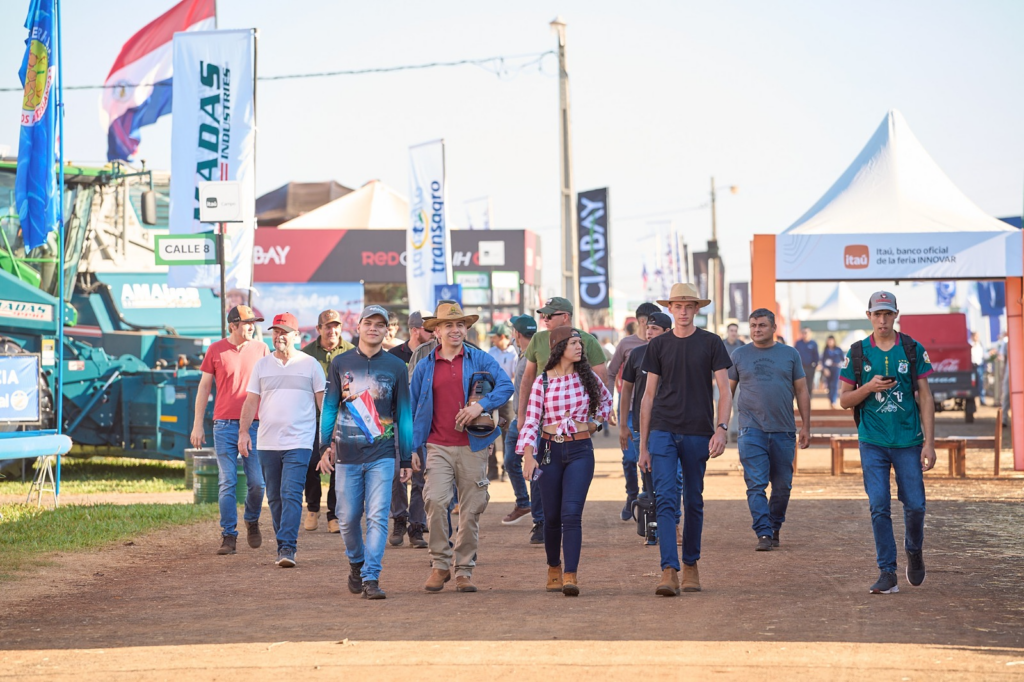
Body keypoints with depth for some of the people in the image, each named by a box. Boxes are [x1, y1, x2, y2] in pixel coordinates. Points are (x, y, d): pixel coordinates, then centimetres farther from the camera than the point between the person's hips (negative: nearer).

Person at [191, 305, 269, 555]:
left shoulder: (261, 349, 8)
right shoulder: (215, 350, 4)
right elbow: (204, 387, 9)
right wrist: (198, 425, 4)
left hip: (254, 424, 1)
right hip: (224, 424, -1)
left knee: (257, 482, -2)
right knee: (227, 483, -3)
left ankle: (252, 521, 25)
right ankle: (228, 535, 2)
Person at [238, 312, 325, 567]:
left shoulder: (310, 364, 5)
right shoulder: (262, 365, 11)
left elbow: (323, 400, 7)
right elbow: (251, 401, 11)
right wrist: (243, 432, 1)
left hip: (299, 442, -4)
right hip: (267, 442, 4)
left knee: (291, 494, -15)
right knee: (275, 498, 7)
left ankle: (287, 549, -19)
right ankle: (284, 545, 16)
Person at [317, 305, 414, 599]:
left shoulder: (396, 367, 6)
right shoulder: (341, 363, 8)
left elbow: (404, 415, 7)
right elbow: (329, 407, 9)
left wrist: (406, 459, 5)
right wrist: (325, 446, 0)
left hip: (382, 455, -1)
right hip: (347, 454, 1)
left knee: (378, 517, -10)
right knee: (348, 517, 5)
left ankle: (371, 578, -10)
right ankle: (356, 564, 29)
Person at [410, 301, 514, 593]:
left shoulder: (480, 360, 6)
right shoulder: (425, 367, 9)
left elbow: (506, 385, -5)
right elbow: (414, 410, 13)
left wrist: (481, 405, -20)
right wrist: (413, 447, 6)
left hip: (472, 447, 0)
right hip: (439, 448, 0)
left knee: (471, 511, 2)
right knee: (435, 500, -18)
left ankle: (464, 570, 13)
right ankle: (440, 564, -7)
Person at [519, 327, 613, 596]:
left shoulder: (587, 378, 3)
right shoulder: (543, 382, -3)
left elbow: (606, 399, 25)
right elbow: (531, 421, -6)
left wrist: (596, 422, 12)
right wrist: (528, 455, -17)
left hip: (580, 451, 0)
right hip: (550, 450, 0)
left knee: (571, 513, -13)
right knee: (552, 516, 7)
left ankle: (571, 575, -18)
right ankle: (554, 568, 28)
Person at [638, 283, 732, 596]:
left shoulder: (711, 343, 4)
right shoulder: (658, 345, 8)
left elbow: (724, 391, 2)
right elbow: (648, 395, 11)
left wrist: (721, 429, -13)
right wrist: (643, 445, 8)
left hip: (698, 433, 0)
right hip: (663, 431, 0)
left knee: (694, 501, 8)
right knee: (666, 499, -11)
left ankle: (691, 565, 22)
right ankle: (669, 571, -18)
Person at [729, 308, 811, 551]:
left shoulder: (790, 355, 8)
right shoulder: (739, 355, 7)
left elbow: (802, 391, 10)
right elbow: (727, 391, 10)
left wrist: (805, 427, 5)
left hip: (783, 431, 1)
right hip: (752, 430, -1)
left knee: (782, 486, 7)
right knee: (756, 484, -10)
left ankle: (775, 527, 25)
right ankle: (763, 534, -10)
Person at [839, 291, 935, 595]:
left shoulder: (914, 350, 3)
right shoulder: (857, 353, 5)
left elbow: (925, 398, 2)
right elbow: (844, 400, 8)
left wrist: (929, 443, -4)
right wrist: (868, 387, -13)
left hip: (908, 442, 0)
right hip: (873, 444, 0)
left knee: (915, 505, -1)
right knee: (879, 507, -5)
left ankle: (914, 552, 28)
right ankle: (887, 572, 0)